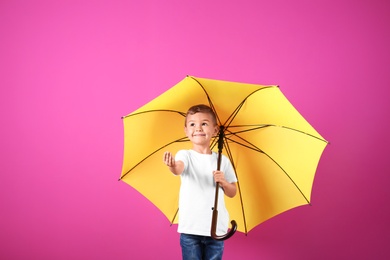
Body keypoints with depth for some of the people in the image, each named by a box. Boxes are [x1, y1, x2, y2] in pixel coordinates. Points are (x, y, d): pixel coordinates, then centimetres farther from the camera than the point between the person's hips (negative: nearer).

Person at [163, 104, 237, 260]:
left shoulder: (222, 161, 6)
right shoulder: (185, 155, -2)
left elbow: (232, 193, 12)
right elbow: (179, 168, -26)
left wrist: (223, 182, -9)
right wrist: (173, 166, -50)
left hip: (216, 228, 2)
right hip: (190, 229, -2)